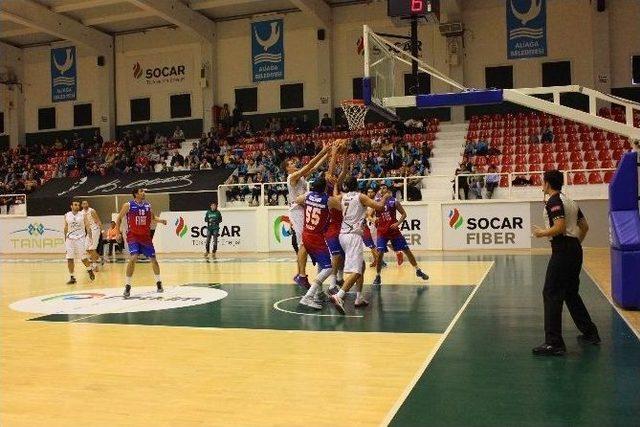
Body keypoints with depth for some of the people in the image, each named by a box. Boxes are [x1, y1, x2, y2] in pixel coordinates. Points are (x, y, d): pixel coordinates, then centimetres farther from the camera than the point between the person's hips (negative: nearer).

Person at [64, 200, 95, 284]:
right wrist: (65, 238, 17)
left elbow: (87, 226, -1)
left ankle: (90, 270, 28)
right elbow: (66, 227, 16)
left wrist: (90, 236, -11)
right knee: (70, 259, -3)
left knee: (83, 257, 1)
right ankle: (72, 277, 6)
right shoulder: (67, 215, 5)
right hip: (70, 238, 2)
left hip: (80, 238, -2)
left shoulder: (83, 215, -2)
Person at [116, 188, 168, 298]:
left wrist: (161, 220, -3)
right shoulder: (128, 205, -8)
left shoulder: (148, 205, 2)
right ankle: (128, 286, -12)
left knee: (153, 259, 8)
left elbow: (152, 218, 16)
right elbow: (119, 218, 3)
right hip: (133, 236, -4)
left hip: (146, 236, 4)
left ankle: (159, 283, 29)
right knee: (133, 258, -22)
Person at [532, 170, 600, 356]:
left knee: (551, 294, -8)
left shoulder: (553, 202, -11)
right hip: (575, 249, 10)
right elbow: (584, 226, 20)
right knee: (570, 293, 21)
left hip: (562, 251, -10)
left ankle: (554, 343, -10)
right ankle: (590, 333, 28)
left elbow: (560, 227, -22)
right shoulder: (570, 201, 17)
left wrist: (543, 232, -7)